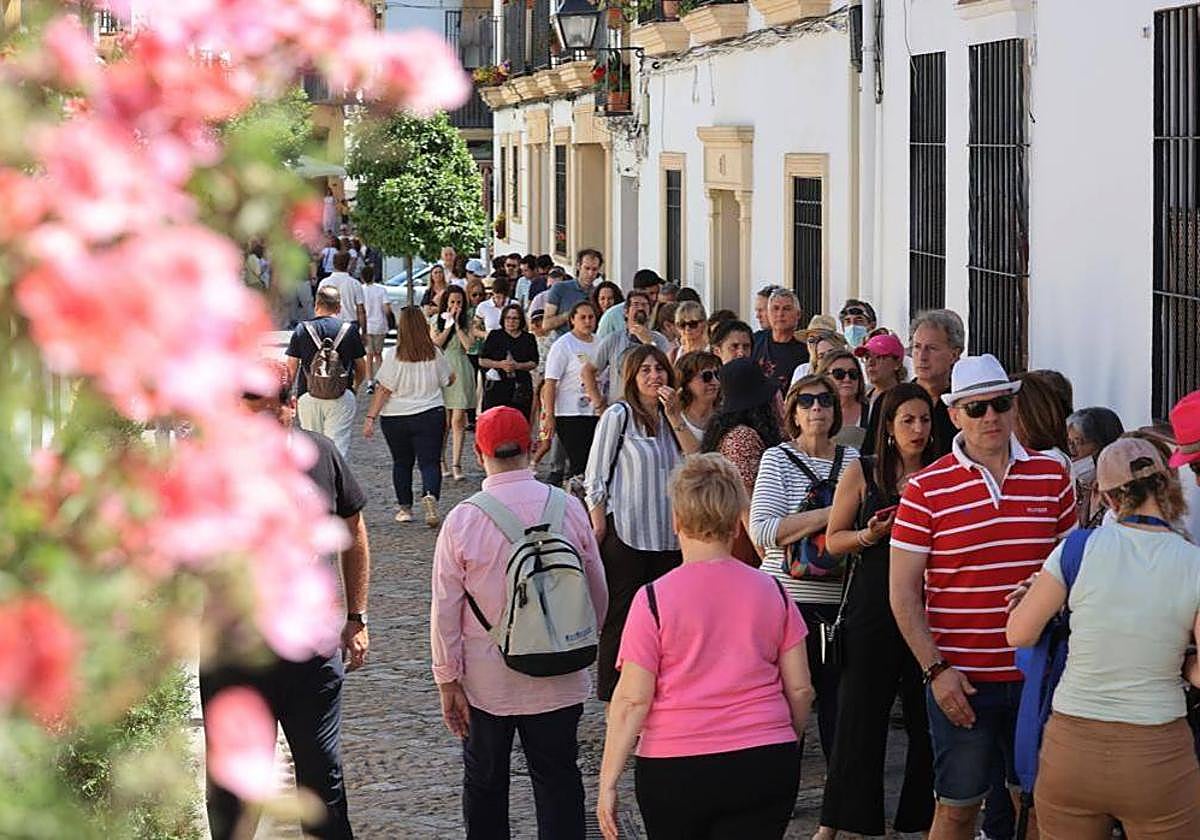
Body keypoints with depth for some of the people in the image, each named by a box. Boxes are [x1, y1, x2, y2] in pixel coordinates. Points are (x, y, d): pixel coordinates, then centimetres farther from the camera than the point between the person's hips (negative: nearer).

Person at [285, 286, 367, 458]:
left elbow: (291, 368, 2)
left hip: (308, 395, 1)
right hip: (341, 397, -1)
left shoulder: (302, 329, 2)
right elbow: (361, 369, 10)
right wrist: (355, 386, 30)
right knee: (337, 449, -4)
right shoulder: (350, 330, 2)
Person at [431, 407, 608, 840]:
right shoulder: (569, 508, -8)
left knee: (484, 780, 16)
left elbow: (445, 610, -10)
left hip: (487, 681, -1)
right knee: (558, 780, 10)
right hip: (559, 681, 1)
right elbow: (598, 593, 3)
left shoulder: (462, 520, -13)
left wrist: (448, 681, -1)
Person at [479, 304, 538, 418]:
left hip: (520, 388, 1)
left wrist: (517, 366, -12)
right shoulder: (494, 336, 8)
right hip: (496, 386, -1)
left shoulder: (528, 339, 10)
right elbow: (482, 361, 6)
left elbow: (534, 363, 6)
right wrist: (499, 364, -10)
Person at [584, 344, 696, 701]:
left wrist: (675, 419, -3)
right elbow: (594, 480, -4)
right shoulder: (618, 415, -2)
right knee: (620, 619, -2)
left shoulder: (669, 420, 14)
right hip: (625, 536, -5)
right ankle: (612, 696, 6)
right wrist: (599, 531, -10)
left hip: (666, 537, 6)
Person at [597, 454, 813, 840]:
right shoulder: (771, 592, 2)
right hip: (763, 766, 2)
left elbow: (632, 700, -10)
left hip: (674, 772, -2)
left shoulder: (654, 599, -7)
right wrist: (786, 749, 23)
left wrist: (608, 782, -4)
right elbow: (800, 688, 6)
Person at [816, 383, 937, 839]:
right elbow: (833, 540, 5)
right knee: (860, 714, 2)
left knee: (928, 719, 3)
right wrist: (869, 535, -14)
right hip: (872, 608, -1)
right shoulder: (862, 473, 2)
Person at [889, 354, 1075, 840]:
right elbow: (903, 593, -3)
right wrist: (935, 669, -11)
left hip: (1036, 673, 2)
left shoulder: (1052, 477, 5)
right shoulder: (926, 490, -4)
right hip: (960, 679, -2)